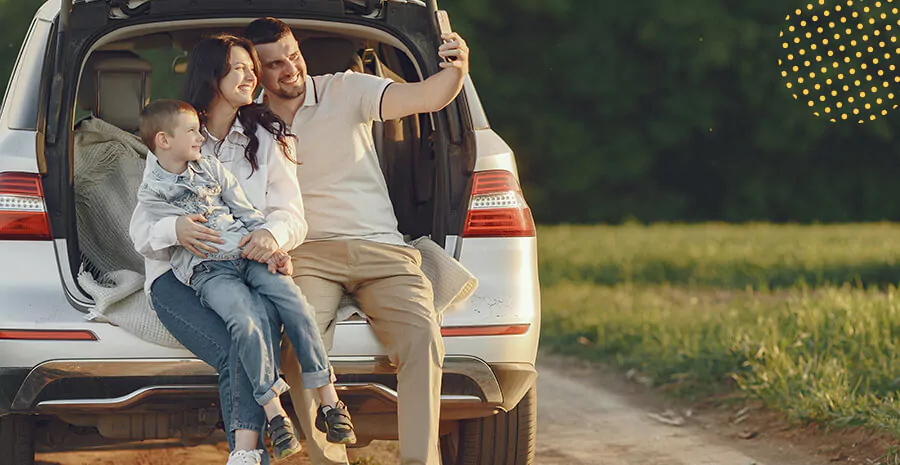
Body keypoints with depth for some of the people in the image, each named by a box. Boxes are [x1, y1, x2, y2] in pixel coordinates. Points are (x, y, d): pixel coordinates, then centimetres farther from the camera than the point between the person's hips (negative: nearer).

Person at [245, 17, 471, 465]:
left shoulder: (345, 91, 4)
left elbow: (426, 96, -7)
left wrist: (456, 70, -30)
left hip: (380, 248, 0)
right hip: (308, 254, 0)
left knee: (422, 336, -28)